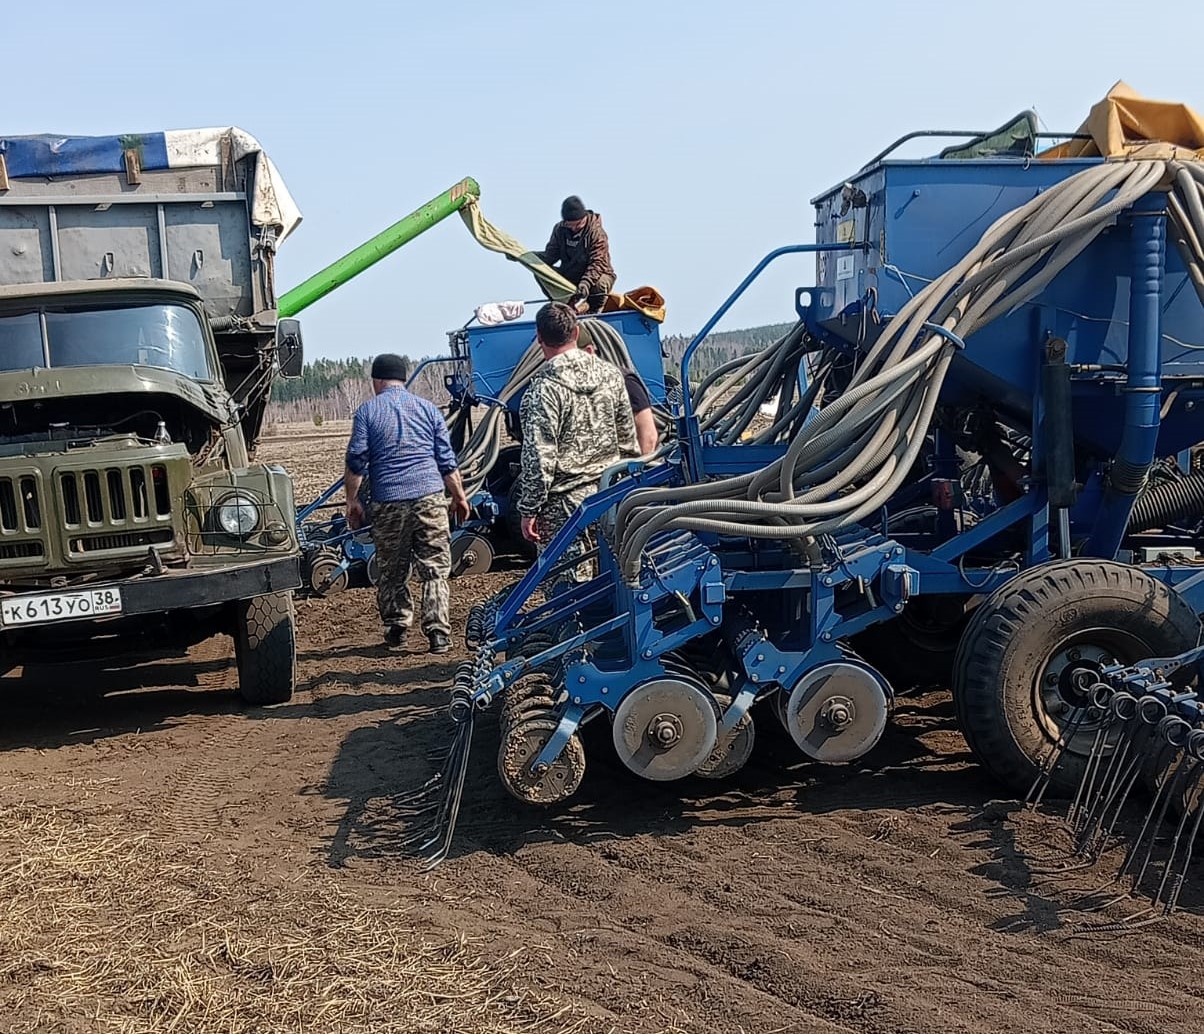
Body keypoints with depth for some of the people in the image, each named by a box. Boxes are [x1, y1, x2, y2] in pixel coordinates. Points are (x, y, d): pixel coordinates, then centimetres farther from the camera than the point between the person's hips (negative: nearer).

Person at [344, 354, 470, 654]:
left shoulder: (367, 411, 6)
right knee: (436, 569, 3)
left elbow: (356, 461, 0)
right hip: (430, 496, 1)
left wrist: (352, 500, 9)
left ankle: (396, 630, 18)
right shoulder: (427, 408, 11)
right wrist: (460, 496, 17)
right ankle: (438, 634, -3)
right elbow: (447, 460, 10)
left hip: (388, 501, 0)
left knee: (392, 571, 12)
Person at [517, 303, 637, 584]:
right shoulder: (610, 374, 5)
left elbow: (539, 458, -16)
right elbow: (628, 439, 12)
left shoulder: (544, 387, -14)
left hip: (564, 506, -6)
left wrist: (528, 510, -9)